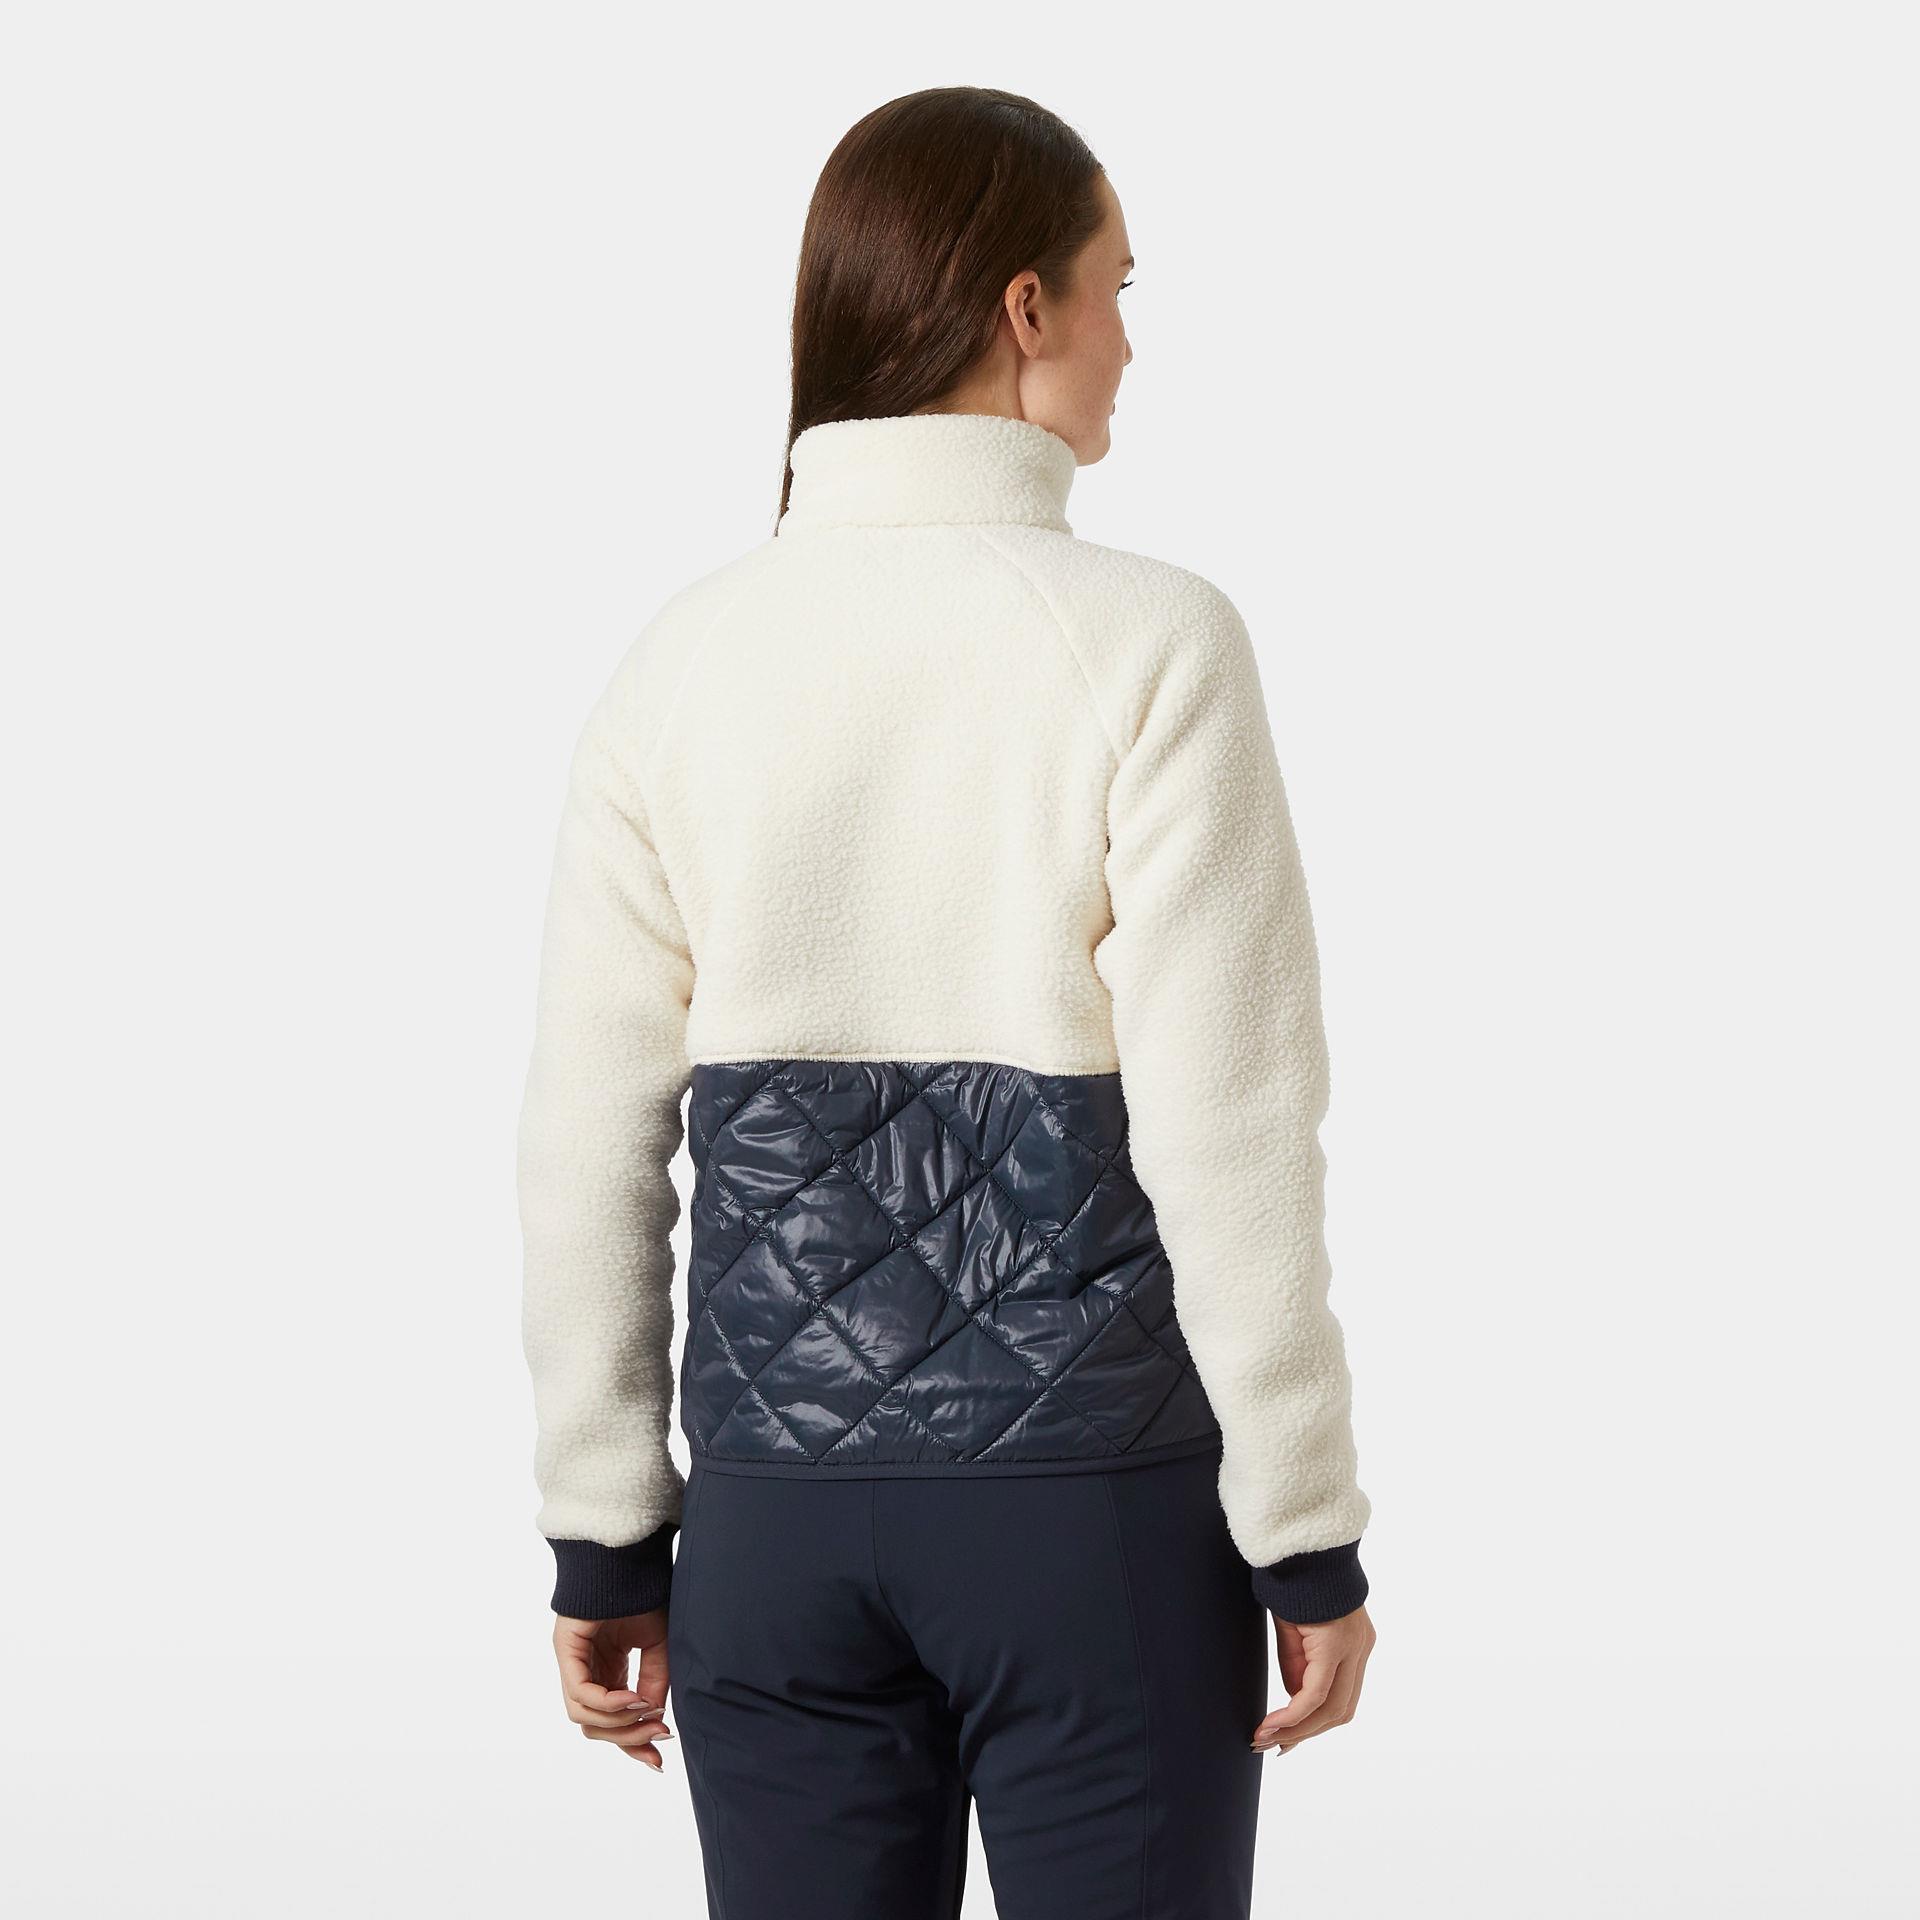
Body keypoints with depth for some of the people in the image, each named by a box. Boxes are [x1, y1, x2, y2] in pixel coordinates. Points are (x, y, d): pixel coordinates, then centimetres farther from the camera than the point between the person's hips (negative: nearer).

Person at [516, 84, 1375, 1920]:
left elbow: (589, 1145, 1)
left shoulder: (682, 660, -1)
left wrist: (604, 1538, 10)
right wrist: (1310, 1537, -5)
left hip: (780, 1505, 4)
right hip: (1093, 1496, -3)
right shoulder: (1148, 646, -13)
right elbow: (1228, 1131, -15)